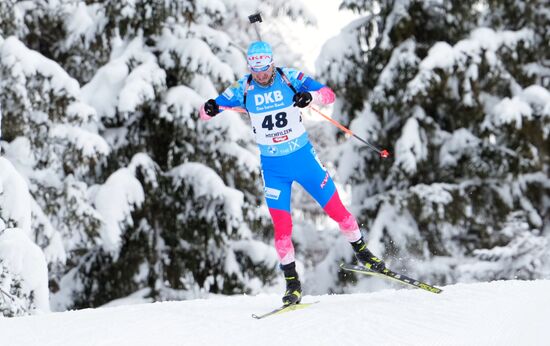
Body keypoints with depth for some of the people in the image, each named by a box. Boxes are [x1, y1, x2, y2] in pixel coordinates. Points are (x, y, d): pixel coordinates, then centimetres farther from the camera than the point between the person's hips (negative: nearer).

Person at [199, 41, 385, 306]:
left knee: (336, 209, 3)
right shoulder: (243, 89, -8)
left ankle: (361, 252, 26)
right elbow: (205, 112, -5)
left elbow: (328, 94, -15)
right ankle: (292, 281, 8)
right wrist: (209, 109, -30)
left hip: (303, 157, 0)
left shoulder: (290, 78, -11)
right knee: (281, 225, -6)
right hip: (273, 167, 0)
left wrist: (310, 97, -37)